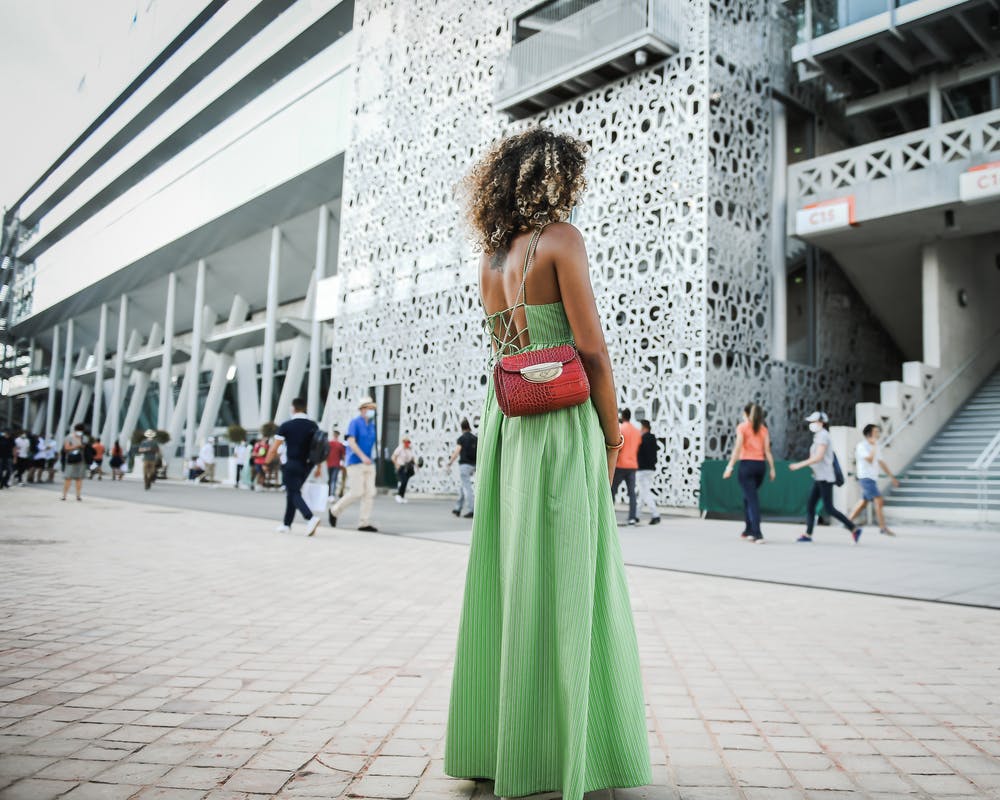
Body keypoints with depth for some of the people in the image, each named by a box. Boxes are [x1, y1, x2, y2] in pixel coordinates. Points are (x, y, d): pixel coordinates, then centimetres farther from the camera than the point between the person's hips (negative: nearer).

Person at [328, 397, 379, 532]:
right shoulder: (355, 422, -6)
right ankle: (335, 510, 12)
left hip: (369, 464, 7)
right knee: (357, 493, -10)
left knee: (370, 493, -2)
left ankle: (364, 523, 0)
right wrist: (362, 456, -29)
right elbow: (351, 442, -17)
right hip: (356, 463, -7)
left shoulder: (372, 425, 14)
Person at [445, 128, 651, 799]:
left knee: (506, 580, 13)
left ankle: (493, 744, 25)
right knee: (563, 588, 0)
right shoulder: (562, 238, -7)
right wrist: (614, 435, -3)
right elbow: (591, 349, -10)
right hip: (561, 426, -7)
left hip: (503, 422, 7)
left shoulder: (491, 255, 14)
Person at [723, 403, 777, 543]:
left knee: (752, 499, -4)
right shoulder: (763, 429, 10)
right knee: (748, 497, 21)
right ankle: (748, 530, 25)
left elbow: (738, 447, -11)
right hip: (760, 464, 5)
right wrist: (772, 468, 8)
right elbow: (767, 450, 5)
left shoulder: (742, 427, -2)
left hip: (747, 464, -5)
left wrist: (730, 466, -12)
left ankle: (758, 534, -12)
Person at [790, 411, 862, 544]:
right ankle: (808, 534, 4)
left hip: (824, 478, -10)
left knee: (829, 509, -8)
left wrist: (800, 465, -22)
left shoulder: (823, 436, -14)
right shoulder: (821, 436, 16)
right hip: (820, 478, 10)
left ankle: (854, 529, -1)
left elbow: (819, 457, -23)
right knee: (810, 505, 4)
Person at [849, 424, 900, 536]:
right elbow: (870, 459, -24)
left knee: (863, 502, 12)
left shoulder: (875, 447, 16)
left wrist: (892, 477, 17)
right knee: (879, 501, -14)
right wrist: (874, 446, -18)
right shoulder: (862, 446, -10)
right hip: (866, 477, -9)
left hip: (873, 478, 9)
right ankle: (883, 527, -12)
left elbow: (881, 463, 19)